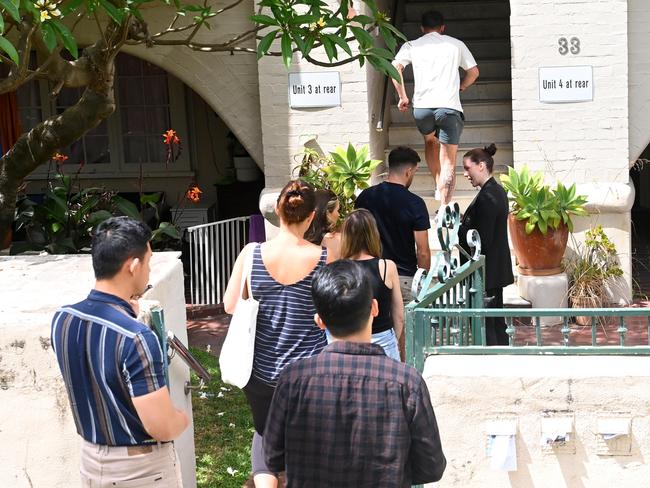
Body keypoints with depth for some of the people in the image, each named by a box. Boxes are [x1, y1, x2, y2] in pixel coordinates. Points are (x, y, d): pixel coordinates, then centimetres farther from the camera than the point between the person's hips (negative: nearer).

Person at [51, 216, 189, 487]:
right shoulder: (136, 338, -30)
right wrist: (183, 418, -6)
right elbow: (162, 428, -27)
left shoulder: (61, 319, -8)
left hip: (92, 459, 6)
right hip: (142, 466, -6)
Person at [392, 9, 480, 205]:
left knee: (430, 141, 32)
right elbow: (474, 72, 17)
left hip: (422, 107, 1)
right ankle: (444, 207, -12)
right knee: (448, 161, 0)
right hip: (449, 107, -1)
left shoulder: (412, 46, 12)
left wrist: (403, 97, 7)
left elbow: (395, 68, 0)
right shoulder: (456, 44, 14)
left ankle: (439, 186, 23)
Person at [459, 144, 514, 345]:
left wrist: (457, 229, -12)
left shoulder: (487, 196, -19)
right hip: (496, 271, 10)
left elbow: (482, 240, -22)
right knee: (497, 322, 17)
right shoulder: (497, 190, 11)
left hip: (485, 273, -10)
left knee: (484, 324, -5)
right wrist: (462, 224, 5)